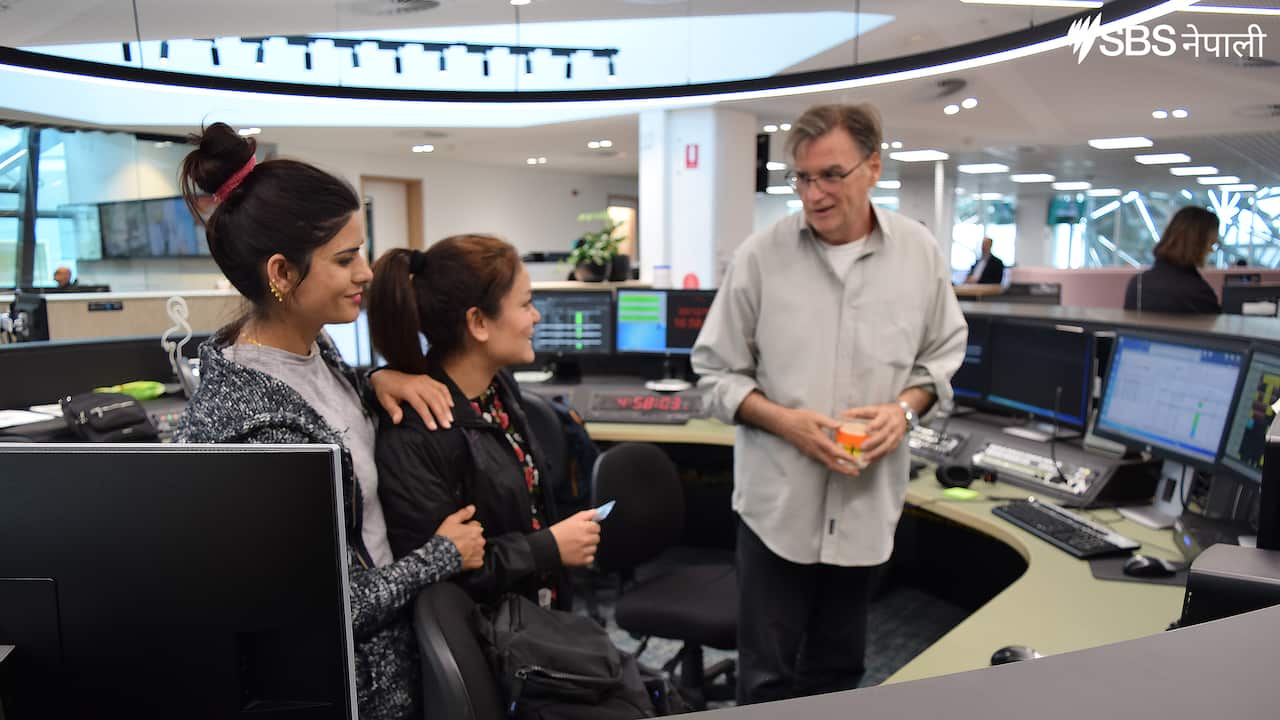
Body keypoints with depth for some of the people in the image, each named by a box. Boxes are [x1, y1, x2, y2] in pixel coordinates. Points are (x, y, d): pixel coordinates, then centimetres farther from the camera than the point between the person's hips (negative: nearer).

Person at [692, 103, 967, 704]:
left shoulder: (920, 253, -1)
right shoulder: (760, 256, -8)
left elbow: (942, 354, 10)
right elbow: (717, 371, -2)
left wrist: (905, 408, -10)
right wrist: (785, 421, -17)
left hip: (866, 498, 3)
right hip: (777, 501, -2)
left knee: (838, 668, 20)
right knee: (766, 677, 9)